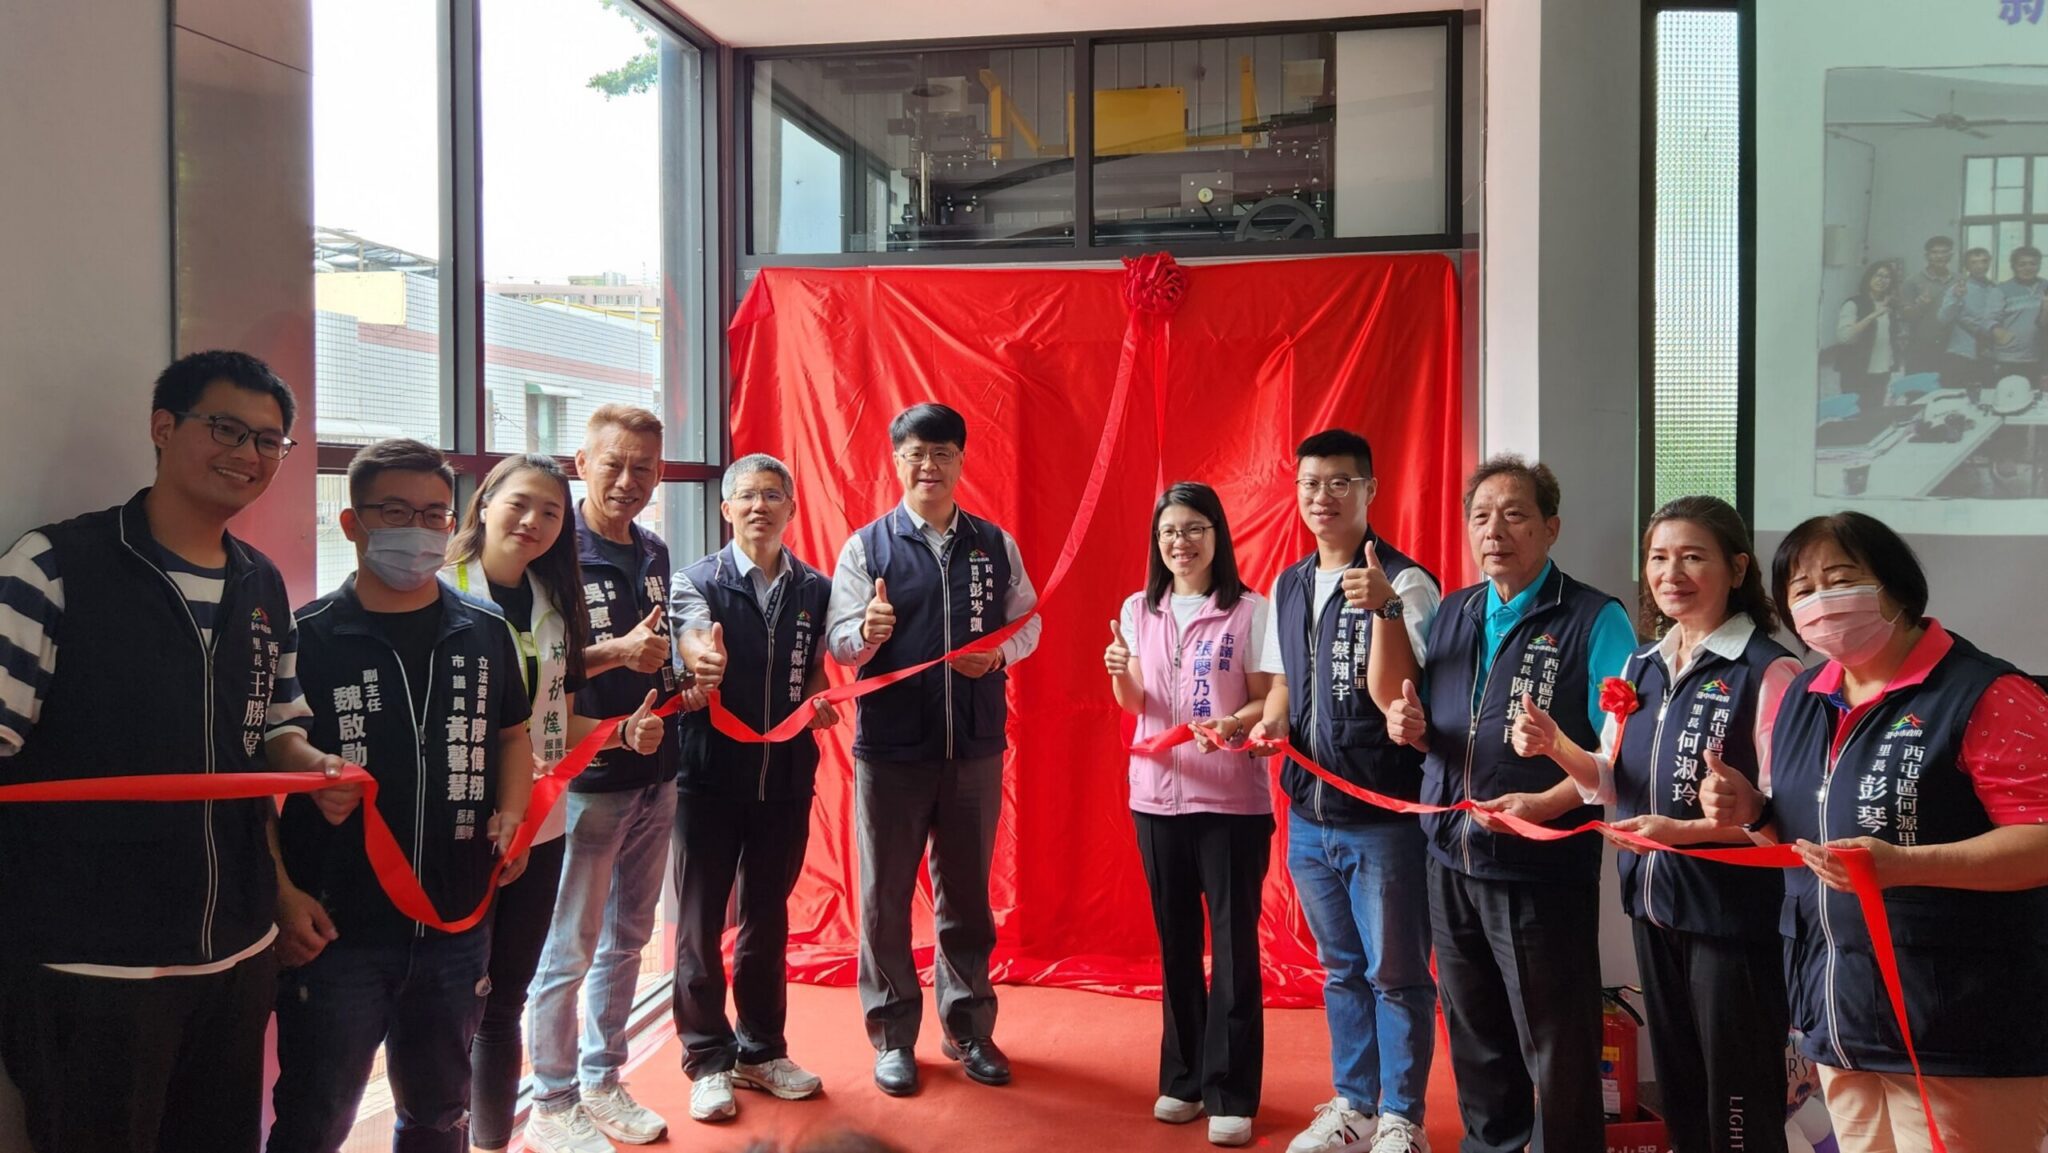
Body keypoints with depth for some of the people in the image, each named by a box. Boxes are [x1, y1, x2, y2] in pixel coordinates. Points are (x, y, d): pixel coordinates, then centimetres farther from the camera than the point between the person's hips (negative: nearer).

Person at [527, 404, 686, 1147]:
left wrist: (681, 682, 3)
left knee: (626, 939, 17)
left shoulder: (653, 554, 9)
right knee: (569, 949, 4)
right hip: (587, 779, -7)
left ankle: (602, 1082, 32)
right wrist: (615, 654, -26)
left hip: (654, 776, 7)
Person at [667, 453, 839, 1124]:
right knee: (701, 923, 6)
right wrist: (702, 660, -48)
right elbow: (695, 641, -26)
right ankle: (708, 1061, 20)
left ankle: (762, 1051, 29)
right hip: (710, 774, -3)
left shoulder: (815, 590, 5)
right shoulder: (697, 581, -6)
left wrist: (820, 702, -5)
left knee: (768, 918, 14)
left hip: (786, 776, 3)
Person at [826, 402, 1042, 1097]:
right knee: (884, 896, 8)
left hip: (976, 747, 2)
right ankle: (893, 1037, 24)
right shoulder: (865, 546, -3)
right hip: (889, 749, -2)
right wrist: (866, 632, -28)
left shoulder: (996, 545, 4)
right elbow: (837, 643, -7)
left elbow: (1028, 621, 9)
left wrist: (1000, 652, -11)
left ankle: (968, 1029, 30)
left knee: (967, 893, 14)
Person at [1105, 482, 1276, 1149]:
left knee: (1234, 944, 1)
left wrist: (1234, 724, -24)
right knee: (1175, 941, 13)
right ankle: (1183, 1078, 26)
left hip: (1233, 799, -3)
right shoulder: (1138, 610, 6)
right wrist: (1119, 673, -12)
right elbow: (1132, 706, 9)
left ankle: (1232, 1094, 12)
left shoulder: (1250, 611, -5)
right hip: (1157, 794, 4)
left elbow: (1268, 701, -4)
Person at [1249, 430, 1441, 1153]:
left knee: (1394, 975, 5)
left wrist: (1384, 609, -33)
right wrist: (1272, 719, 0)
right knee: (1341, 971, 19)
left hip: (1383, 816, -6)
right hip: (1310, 814, 7)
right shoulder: (1287, 587, 9)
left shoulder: (1405, 583, -12)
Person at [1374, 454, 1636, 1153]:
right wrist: (1410, 724, -4)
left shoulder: (1594, 620, -9)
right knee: (1474, 1038, 20)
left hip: (1542, 869, -6)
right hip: (1452, 861, 6)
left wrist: (1548, 803, -28)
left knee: (1555, 1051, 6)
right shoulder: (1452, 614, 9)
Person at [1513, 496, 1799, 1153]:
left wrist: (1684, 831, -28)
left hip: (1734, 915, -7)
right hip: (1653, 904, 7)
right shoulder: (1641, 667, 8)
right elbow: (1612, 784, 11)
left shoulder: (1769, 671, -14)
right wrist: (1555, 747, -6)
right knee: (1677, 1094, 20)